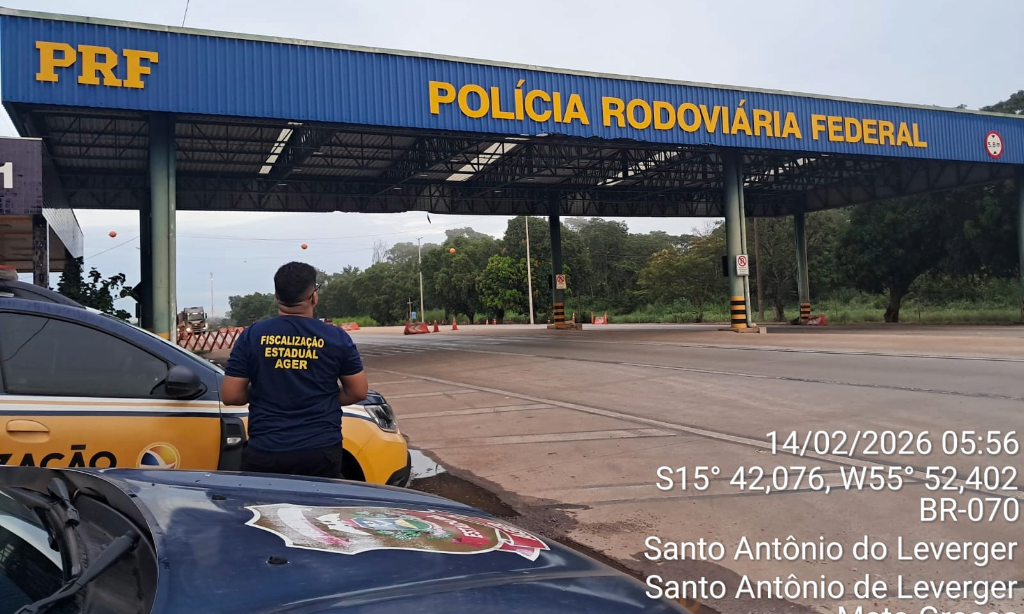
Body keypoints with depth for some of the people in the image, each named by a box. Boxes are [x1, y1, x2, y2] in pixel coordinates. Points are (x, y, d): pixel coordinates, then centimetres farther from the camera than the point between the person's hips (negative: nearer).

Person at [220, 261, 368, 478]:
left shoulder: (252, 336, -3)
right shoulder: (336, 337, -3)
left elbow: (230, 395, -1)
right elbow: (358, 392, 3)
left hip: (264, 453, 1)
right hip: (321, 451, 0)